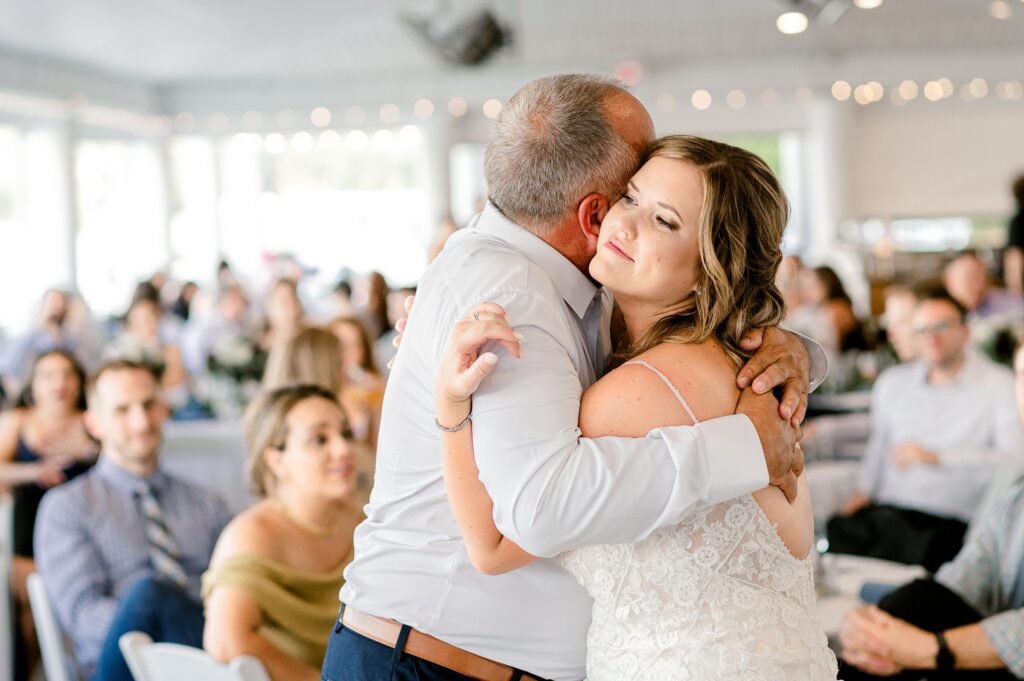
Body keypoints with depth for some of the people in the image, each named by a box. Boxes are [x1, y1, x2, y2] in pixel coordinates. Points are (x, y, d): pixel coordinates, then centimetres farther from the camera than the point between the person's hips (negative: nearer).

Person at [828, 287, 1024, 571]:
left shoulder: (999, 384, 3)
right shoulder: (892, 383, 20)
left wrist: (936, 457, -13)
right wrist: (864, 491, 12)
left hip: (950, 523, -4)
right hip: (886, 511, 4)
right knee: (839, 529, -28)